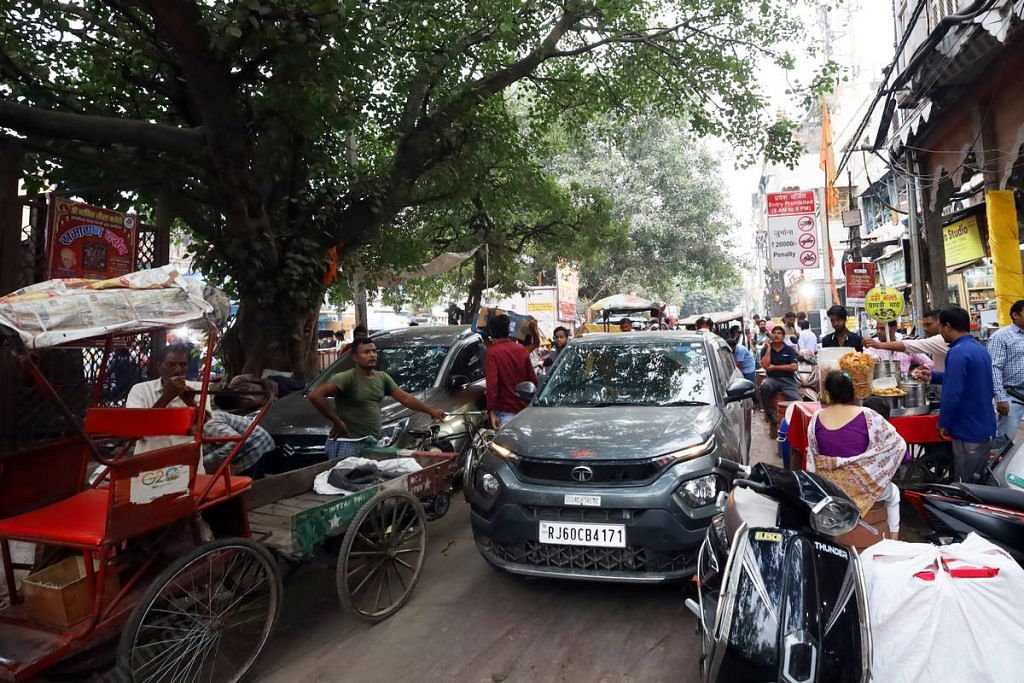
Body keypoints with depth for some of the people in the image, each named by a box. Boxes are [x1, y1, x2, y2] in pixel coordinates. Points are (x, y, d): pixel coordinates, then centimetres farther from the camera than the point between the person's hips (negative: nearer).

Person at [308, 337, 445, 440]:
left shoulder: (382, 378, 11)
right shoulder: (346, 378, -12)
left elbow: (405, 397, 15)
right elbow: (315, 396, -23)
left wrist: (431, 411, 13)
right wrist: (337, 422, -19)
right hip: (350, 445, -7)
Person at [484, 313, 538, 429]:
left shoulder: (492, 352, -9)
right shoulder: (522, 349, 5)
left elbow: (492, 383, -17)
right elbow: (533, 378, 9)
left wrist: (492, 412, -15)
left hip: (506, 411, -5)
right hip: (525, 408, 5)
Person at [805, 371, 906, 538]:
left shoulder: (816, 419, -7)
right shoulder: (867, 416, -15)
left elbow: (812, 458, 2)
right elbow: (898, 444, -3)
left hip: (828, 487, 2)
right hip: (861, 486, -2)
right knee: (893, 492, 33)